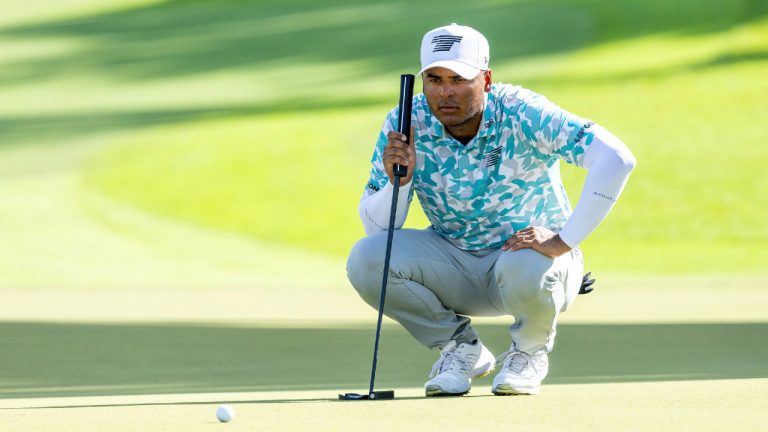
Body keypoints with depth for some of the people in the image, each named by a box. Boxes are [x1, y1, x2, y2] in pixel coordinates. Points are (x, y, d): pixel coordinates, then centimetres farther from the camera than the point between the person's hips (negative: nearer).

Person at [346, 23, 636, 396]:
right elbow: (375, 228, -10)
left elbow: (616, 159, -35)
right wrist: (397, 182, -31)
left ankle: (530, 351, -1)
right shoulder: (405, 125, -13)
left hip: (531, 251, -3)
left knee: (526, 270, -40)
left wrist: (564, 241, -35)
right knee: (366, 259, -22)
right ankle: (461, 347, 3)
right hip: (452, 262, 3)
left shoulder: (522, 115, -24)